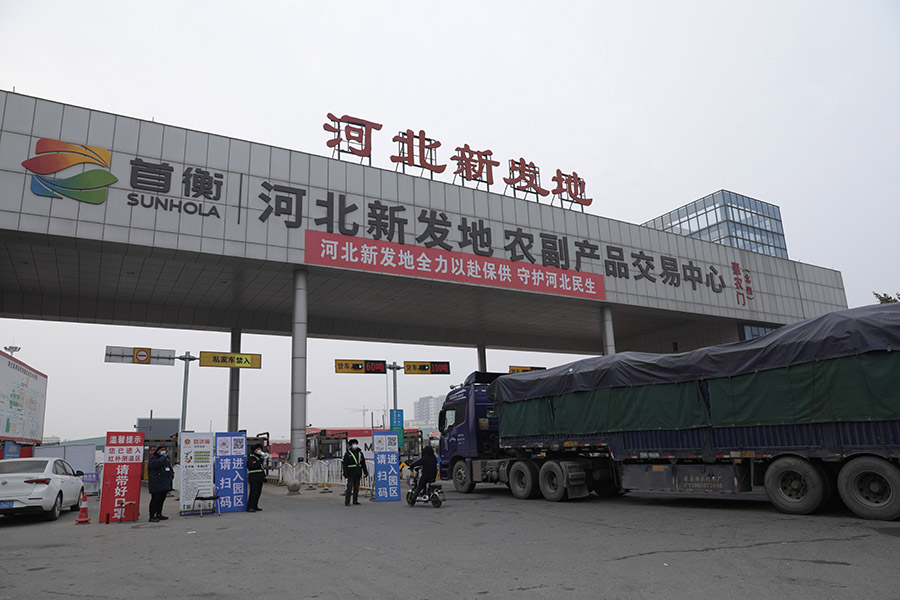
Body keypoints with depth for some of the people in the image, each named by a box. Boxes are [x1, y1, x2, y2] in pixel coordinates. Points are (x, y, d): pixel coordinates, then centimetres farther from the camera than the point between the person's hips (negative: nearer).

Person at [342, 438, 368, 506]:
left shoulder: (360, 453, 12)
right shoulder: (347, 454, -3)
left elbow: (363, 463, 16)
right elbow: (344, 464, -5)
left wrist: (365, 472, 12)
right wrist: (345, 473, -12)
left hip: (358, 474, 5)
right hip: (351, 474, -5)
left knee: (356, 488, 8)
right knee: (349, 487, -8)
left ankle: (355, 500, 16)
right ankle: (347, 502, -3)